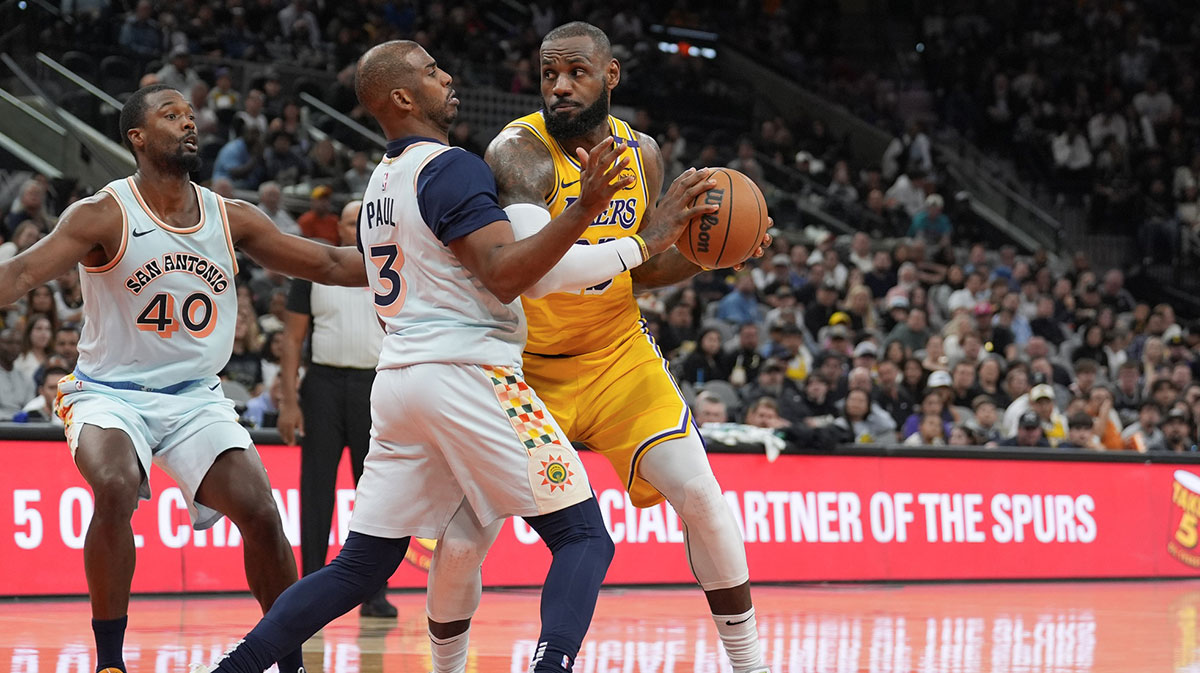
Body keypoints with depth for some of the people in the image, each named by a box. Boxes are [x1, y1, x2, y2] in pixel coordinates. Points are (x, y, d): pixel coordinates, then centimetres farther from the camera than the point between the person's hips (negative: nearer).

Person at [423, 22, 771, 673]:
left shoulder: (641, 153, -2)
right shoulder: (520, 151, -22)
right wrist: (650, 236, -36)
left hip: (616, 354, 4)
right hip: (525, 364, -4)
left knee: (701, 495, -10)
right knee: (461, 543, -7)